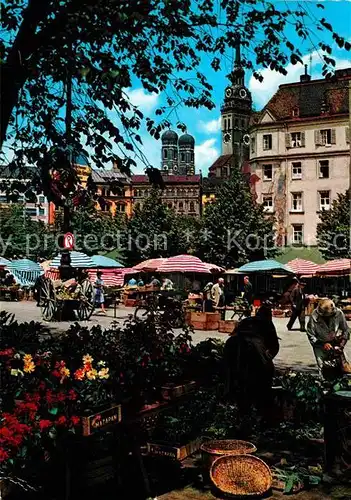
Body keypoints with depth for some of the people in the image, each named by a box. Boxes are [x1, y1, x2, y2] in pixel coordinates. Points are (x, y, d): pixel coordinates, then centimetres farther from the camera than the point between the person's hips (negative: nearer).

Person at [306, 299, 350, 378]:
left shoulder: (339, 313, -20)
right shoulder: (314, 317, -25)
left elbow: (346, 330, -3)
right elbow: (311, 336, -13)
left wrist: (341, 344, -13)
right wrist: (323, 344, -23)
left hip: (335, 343, 2)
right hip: (320, 344, -2)